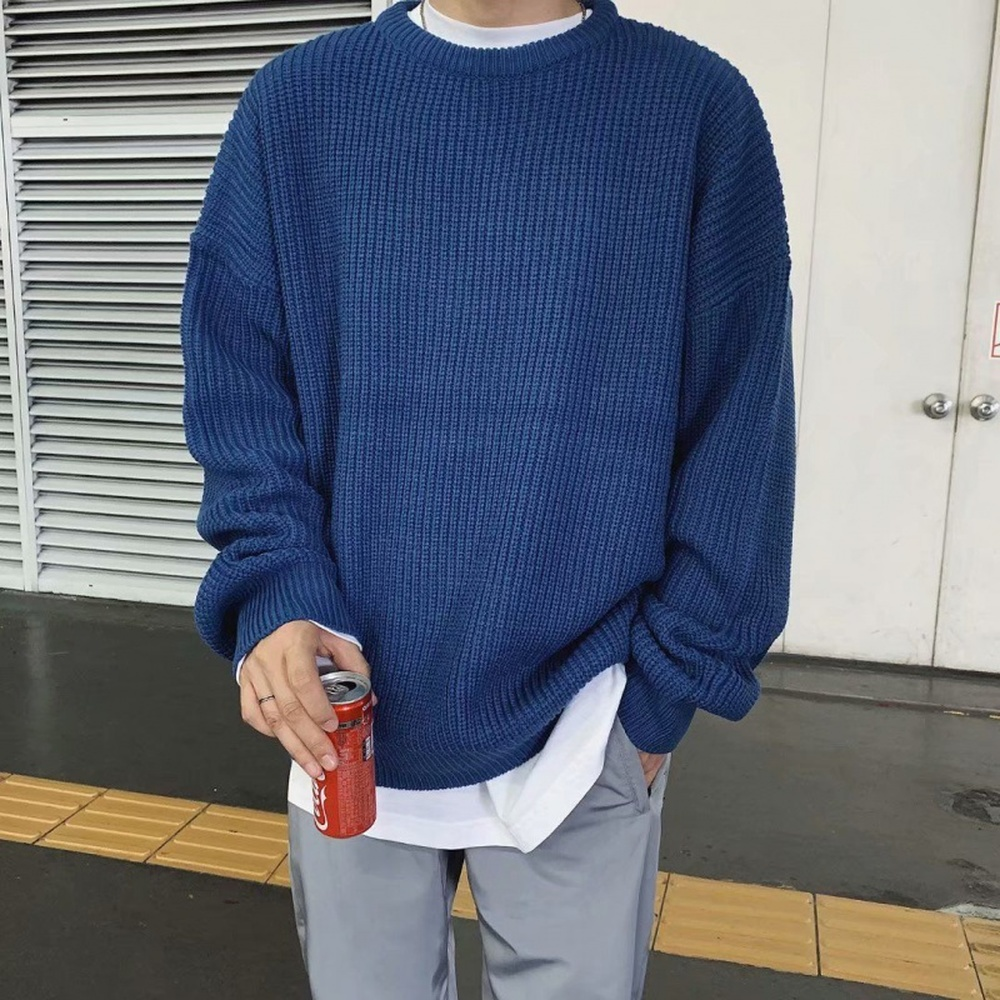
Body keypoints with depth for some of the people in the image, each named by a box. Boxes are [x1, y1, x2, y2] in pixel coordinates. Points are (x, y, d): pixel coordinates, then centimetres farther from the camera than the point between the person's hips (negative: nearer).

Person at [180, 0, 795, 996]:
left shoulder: (698, 105, -3)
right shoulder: (297, 100, 3)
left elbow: (737, 435, -3)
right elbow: (236, 381, 2)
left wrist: (663, 689, -5)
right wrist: (274, 598, -13)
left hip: (579, 729, -1)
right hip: (349, 706, 2)